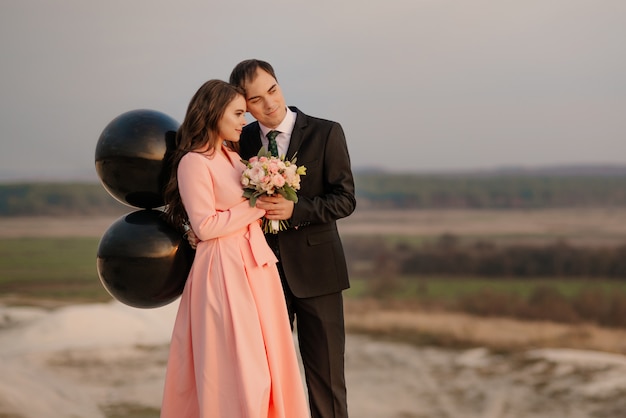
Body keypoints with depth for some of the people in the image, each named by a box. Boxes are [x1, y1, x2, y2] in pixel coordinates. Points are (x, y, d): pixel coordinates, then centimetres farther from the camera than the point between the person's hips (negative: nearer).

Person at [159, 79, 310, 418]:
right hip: (223, 273, -8)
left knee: (267, 361, 7)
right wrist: (256, 208, -10)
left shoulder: (234, 157, 15)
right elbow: (204, 226, -16)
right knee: (235, 368, -6)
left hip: (256, 267, 8)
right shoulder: (194, 162, -9)